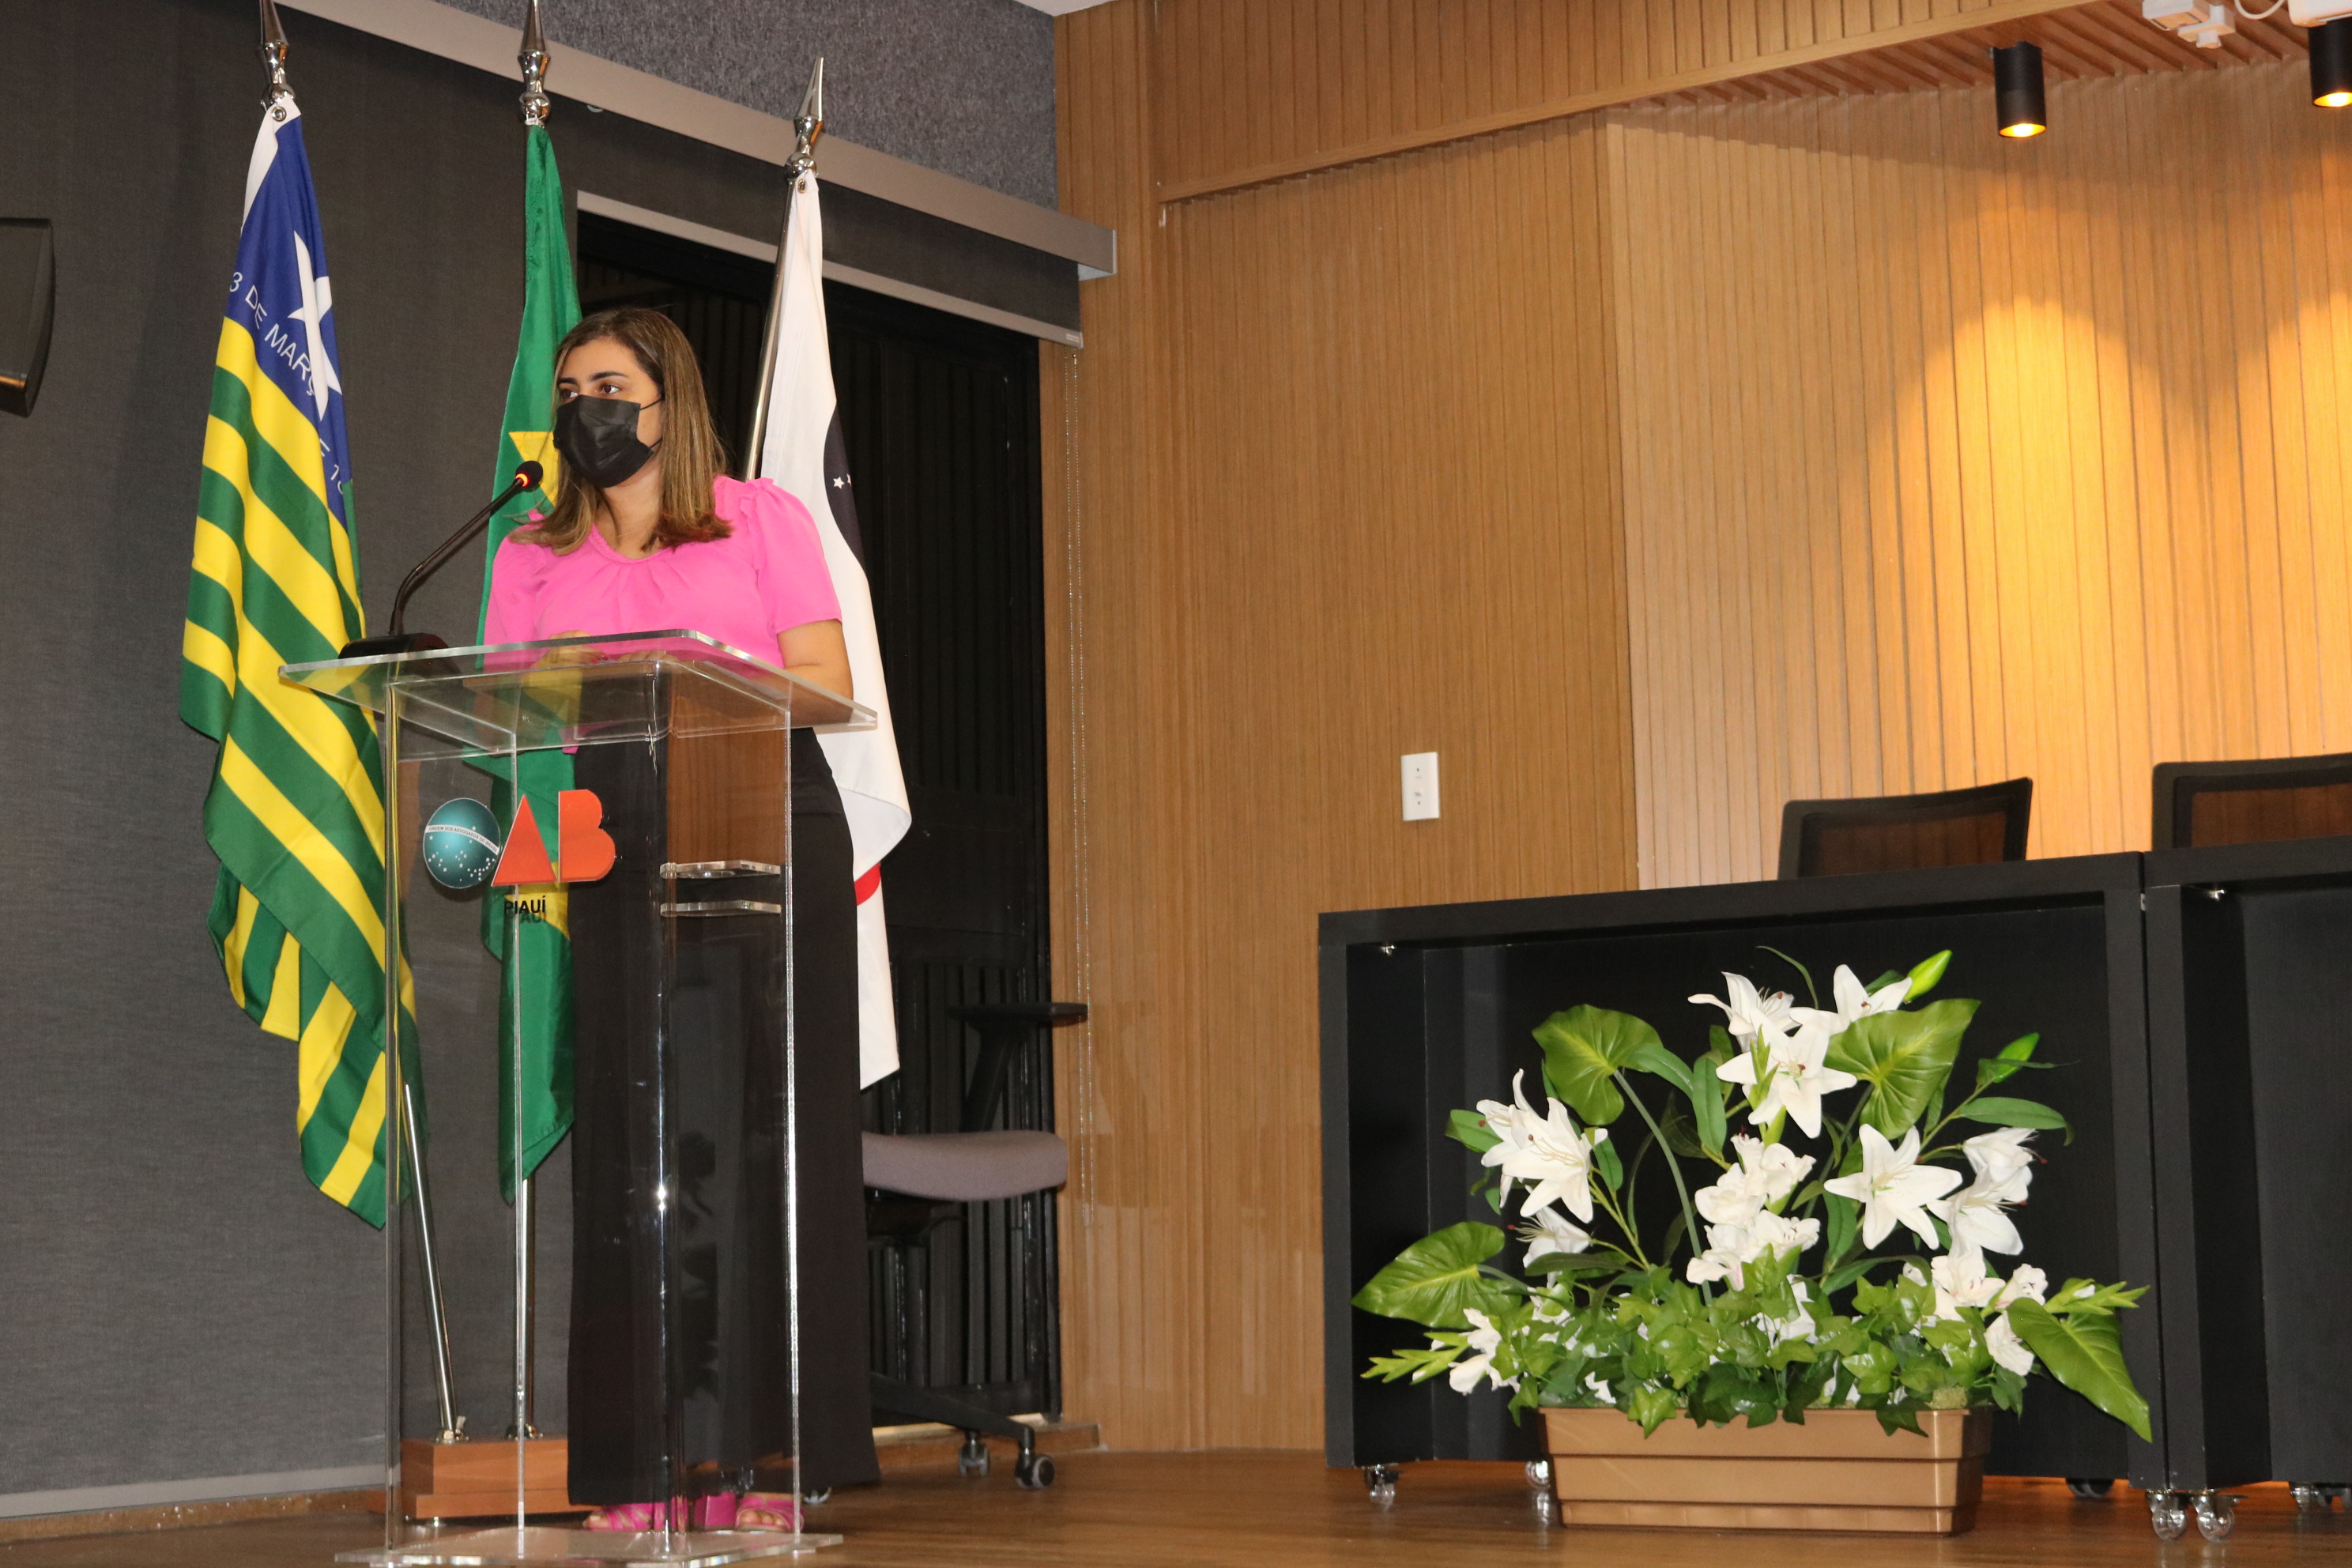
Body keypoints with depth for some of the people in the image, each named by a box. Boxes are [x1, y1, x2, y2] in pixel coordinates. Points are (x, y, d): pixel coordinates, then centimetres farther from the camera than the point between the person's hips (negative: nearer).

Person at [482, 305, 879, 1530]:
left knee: (762, 1128, -6)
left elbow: (824, 681, 2)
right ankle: (645, 1462, -4)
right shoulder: (535, 558, 18)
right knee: (635, 1139, -4)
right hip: (616, 851, 2)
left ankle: (755, 1454, -5)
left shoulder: (761, 519, 11)